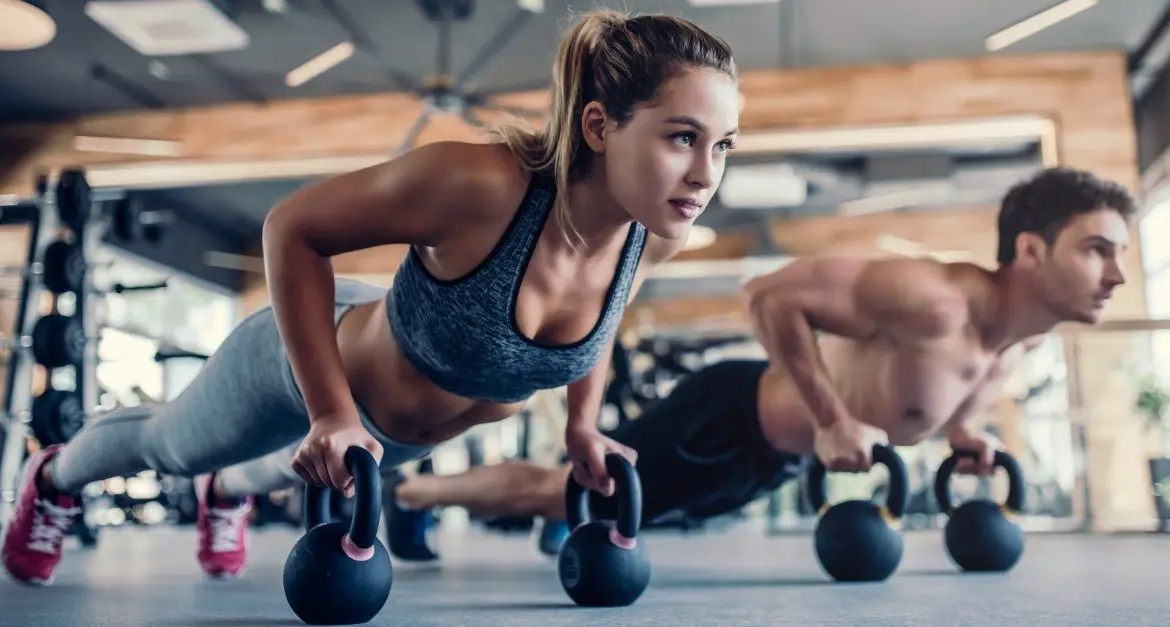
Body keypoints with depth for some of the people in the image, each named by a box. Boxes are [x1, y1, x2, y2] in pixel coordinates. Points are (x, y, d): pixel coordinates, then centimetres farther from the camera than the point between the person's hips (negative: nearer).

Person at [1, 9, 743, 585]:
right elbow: (293, 228, -30)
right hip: (307, 363, -4)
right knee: (169, 445, 28)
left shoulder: (656, 236, -26)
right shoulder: (478, 184, -44)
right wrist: (331, 415, -31)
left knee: (296, 469, 38)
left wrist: (583, 425, 0)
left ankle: (229, 493, 75)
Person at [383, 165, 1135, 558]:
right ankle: (407, 490, 29)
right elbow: (770, 293, -34)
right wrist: (831, 421, -31)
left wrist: (960, 428, 3)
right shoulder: (935, 301, -34)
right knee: (565, 489, 7)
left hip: (776, 455, 8)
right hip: (734, 420, -8)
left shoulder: (1028, 335, -4)